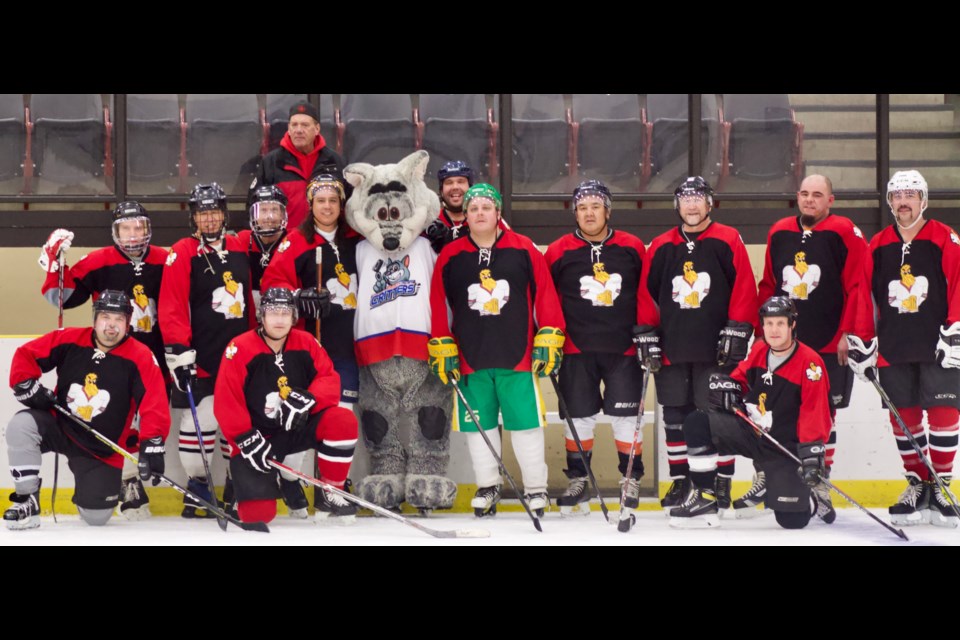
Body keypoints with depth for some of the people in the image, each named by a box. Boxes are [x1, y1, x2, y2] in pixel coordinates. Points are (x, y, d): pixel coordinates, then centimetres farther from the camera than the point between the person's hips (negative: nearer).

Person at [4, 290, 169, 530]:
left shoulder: (140, 358, -14)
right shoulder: (69, 341, -8)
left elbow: (155, 405, -19)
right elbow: (25, 355, 1)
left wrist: (152, 444, -30)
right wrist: (28, 386, -15)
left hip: (102, 449, -1)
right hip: (60, 427, 1)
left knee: (96, 516, -5)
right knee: (21, 425, -30)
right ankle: (27, 501, -16)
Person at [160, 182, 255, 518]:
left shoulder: (241, 249, 11)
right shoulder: (182, 254, -7)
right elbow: (171, 307, -12)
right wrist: (178, 351, -19)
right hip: (200, 354, -6)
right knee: (201, 418, -8)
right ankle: (197, 484, 4)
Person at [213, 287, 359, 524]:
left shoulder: (306, 343, -2)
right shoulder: (240, 349, -14)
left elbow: (329, 380, -7)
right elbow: (226, 403, -15)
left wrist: (307, 398, -28)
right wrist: (247, 441, -20)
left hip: (300, 427, 3)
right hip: (257, 436, -3)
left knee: (343, 421, -26)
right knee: (258, 514, -17)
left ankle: (330, 495, -10)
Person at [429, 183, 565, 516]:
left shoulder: (524, 250, 1)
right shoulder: (450, 256, 5)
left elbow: (545, 295, 2)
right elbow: (439, 305, 7)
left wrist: (549, 340, -2)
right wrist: (442, 350, 3)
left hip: (518, 357, -2)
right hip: (470, 359, 2)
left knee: (526, 423, -1)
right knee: (478, 425, 6)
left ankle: (536, 487, 11)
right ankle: (487, 487, 19)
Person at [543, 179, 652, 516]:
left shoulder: (633, 248, 2)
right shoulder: (558, 252, 0)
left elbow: (648, 295, 8)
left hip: (624, 348, 0)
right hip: (576, 349, 0)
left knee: (626, 416, 1)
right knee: (579, 416, 7)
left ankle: (631, 479, 15)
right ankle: (577, 480, 20)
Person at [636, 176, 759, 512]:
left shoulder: (728, 241, 0)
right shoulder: (660, 247, 10)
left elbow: (744, 289, -4)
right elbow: (645, 293, 11)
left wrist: (737, 332, -10)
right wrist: (646, 335, 5)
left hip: (715, 348, -3)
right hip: (672, 348, 4)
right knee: (675, 416, 7)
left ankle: (722, 483, 4)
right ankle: (680, 480, 16)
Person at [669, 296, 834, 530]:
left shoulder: (809, 362, -17)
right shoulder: (758, 350, 3)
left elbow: (815, 414, -21)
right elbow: (742, 375, 21)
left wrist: (812, 452, -29)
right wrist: (727, 384, -3)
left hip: (785, 447, -5)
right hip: (748, 430, 5)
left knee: (792, 519, -15)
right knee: (697, 424, -16)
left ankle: (813, 498, 23)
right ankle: (704, 497, -9)